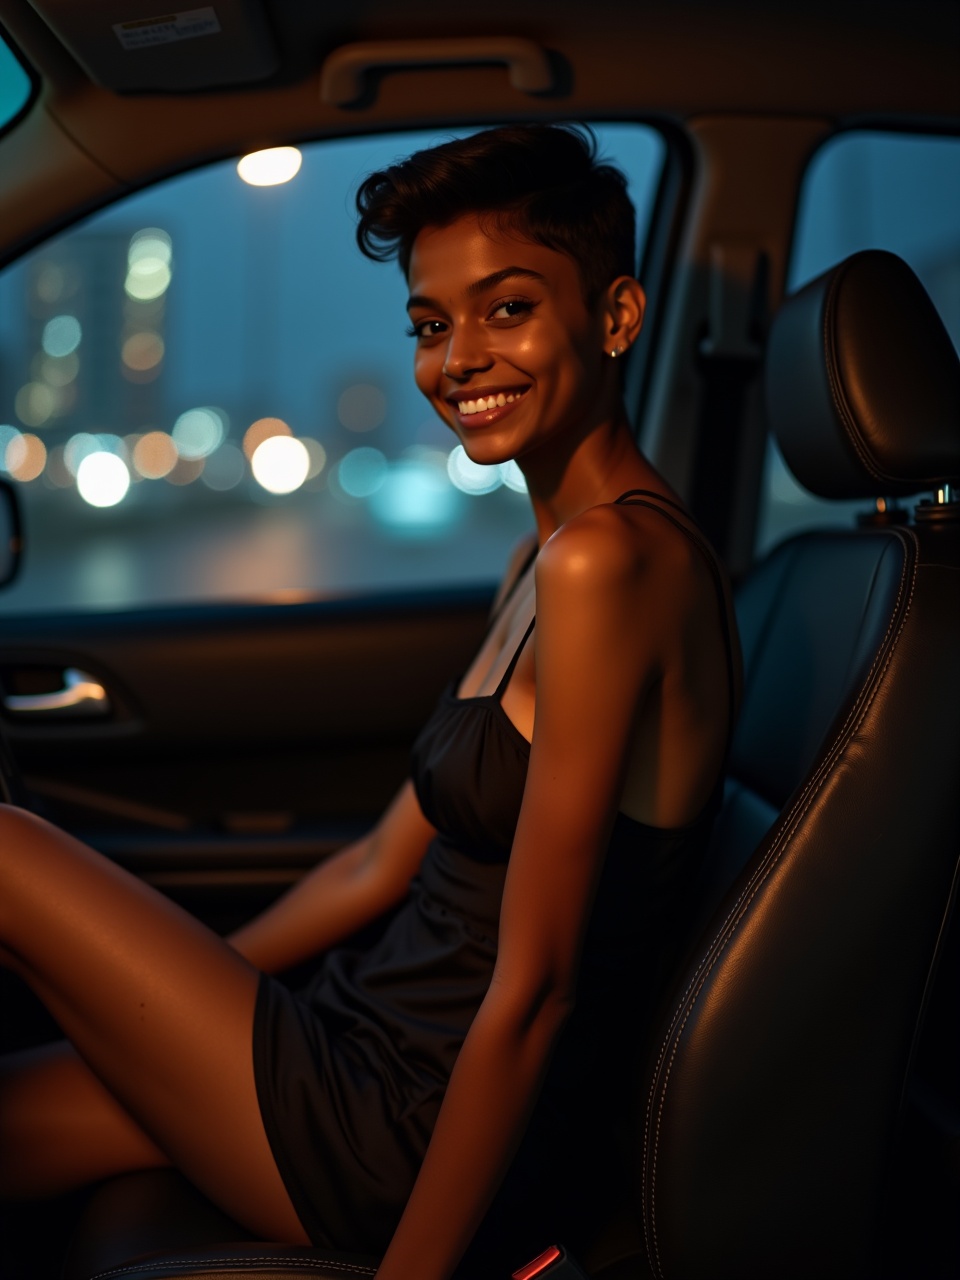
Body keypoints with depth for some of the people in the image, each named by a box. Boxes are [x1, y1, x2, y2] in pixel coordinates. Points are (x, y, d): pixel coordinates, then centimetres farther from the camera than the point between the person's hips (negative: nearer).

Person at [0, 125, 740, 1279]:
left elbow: (532, 992, -22)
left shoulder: (608, 560, -22)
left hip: (429, 1159, -8)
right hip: (389, 1068, 8)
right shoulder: (551, 557, 8)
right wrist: (174, 985, 13)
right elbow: (386, 865, 12)